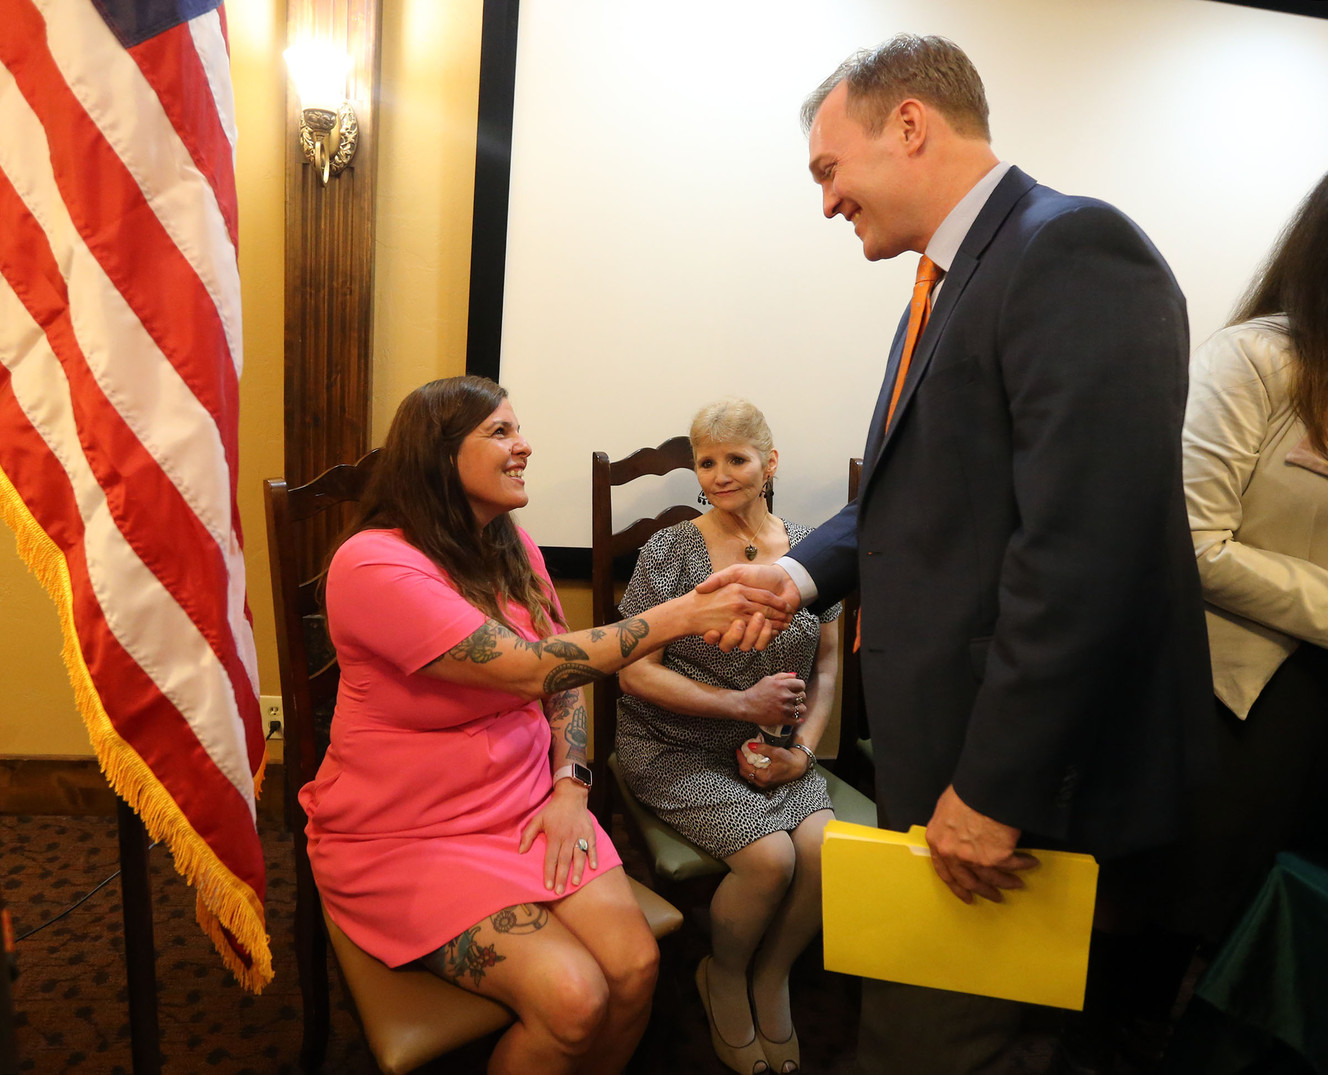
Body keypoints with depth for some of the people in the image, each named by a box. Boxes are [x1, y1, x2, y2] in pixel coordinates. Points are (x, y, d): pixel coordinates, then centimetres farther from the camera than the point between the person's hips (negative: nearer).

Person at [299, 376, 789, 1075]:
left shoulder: (513, 547, 4)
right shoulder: (373, 565, -20)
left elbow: (565, 680, 11)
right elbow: (530, 670, -26)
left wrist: (570, 787, -5)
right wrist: (681, 616, -24)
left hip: (528, 802, 6)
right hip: (409, 832, -5)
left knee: (635, 969, -13)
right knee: (573, 998, -20)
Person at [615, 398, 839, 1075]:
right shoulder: (670, 553, -8)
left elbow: (827, 661, 9)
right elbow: (636, 672, -9)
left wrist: (802, 749, -5)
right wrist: (745, 704, -15)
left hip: (774, 750, 4)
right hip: (678, 750, -3)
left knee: (825, 851, -20)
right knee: (770, 856, -22)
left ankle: (771, 978, 12)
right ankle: (723, 981, 12)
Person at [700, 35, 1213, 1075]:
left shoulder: (1073, 249, -17)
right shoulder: (953, 279, 13)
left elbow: (1083, 551, -25)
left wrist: (995, 791, -21)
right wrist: (805, 570, 1)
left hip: (1037, 776, -9)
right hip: (945, 751, 9)